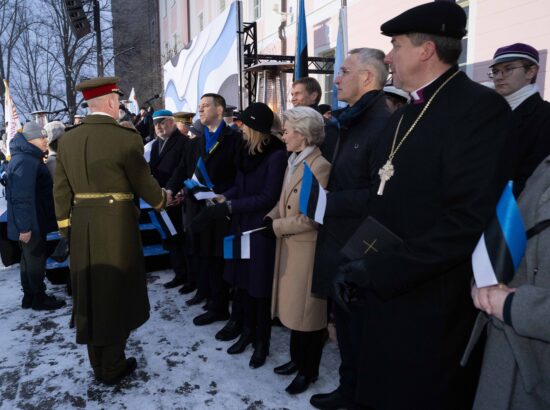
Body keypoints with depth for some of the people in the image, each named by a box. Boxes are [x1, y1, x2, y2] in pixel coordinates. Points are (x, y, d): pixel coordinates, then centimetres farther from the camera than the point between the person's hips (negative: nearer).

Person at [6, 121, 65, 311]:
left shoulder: (30, 158, 14)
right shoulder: (25, 162, -21)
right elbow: (22, 197, -26)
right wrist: (24, 226, -27)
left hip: (33, 221, 11)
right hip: (31, 223, -11)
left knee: (30, 260, 17)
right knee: (35, 261, 1)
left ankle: (30, 296, 28)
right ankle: (38, 299, 13)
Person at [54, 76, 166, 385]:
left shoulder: (68, 139, 4)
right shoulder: (126, 138, -14)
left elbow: (61, 190, 8)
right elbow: (144, 183, -7)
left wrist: (65, 226, 16)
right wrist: (162, 201, 12)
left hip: (81, 228, 6)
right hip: (117, 227, -5)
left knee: (89, 293, 17)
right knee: (115, 294, 9)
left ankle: (98, 364, 32)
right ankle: (112, 367, 21)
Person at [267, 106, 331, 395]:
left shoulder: (320, 167, -20)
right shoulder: (293, 162, 10)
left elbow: (310, 218, -22)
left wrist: (276, 226, -15)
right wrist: (270, 217, -3)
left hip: (307, 248, -9)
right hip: (288, 246, 9)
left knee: (307, 311, 7)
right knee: (293, 306, 19)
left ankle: (309, 370, 26)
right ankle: (297, 359, 37)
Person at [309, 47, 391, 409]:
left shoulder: (383, 124, -18)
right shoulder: (352, 122, 12)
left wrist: (327, 201, -19)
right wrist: (324, 200, 4)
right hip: (340, 242, 9)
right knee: (345, 321, 21)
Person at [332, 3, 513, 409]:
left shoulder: (479, 107, -13)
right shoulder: (403, 116, 14)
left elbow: (470, 221, -23)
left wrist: (376, 270, -20)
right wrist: (360, 266, 2)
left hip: (429, 312, -7)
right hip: (380, 299, 8)